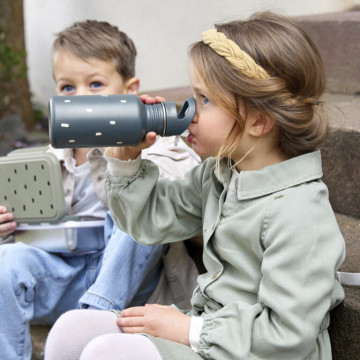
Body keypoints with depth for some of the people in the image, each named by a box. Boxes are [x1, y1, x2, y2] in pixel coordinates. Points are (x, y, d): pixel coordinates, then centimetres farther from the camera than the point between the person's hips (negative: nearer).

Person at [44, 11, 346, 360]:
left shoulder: (300, 213, -24)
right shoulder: (217, 174, 4)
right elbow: (149, 220, 14)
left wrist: (189, 329, -18)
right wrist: (126, 157, -1)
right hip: (203, 325, 9)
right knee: (72, 329, 0)